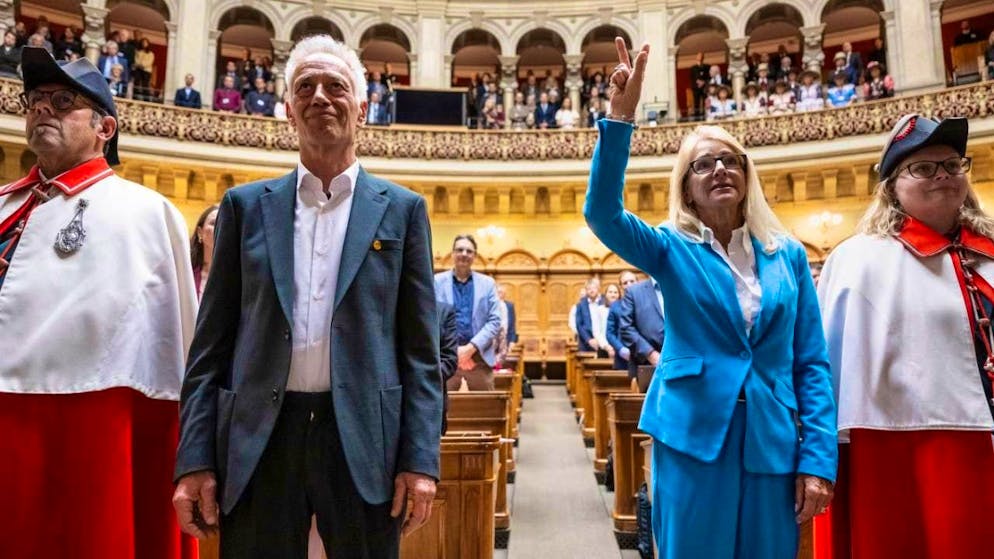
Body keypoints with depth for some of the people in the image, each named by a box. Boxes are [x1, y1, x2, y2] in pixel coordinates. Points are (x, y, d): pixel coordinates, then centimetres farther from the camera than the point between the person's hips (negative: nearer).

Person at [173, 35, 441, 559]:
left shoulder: (402, 209, 4)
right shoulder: (246, 205, 8)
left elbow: (420, 348, 1)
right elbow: (212, 342, 6)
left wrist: (420, 458, -5)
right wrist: (195, 458, -1)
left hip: (364, 438, -1)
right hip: (259, 439, 1)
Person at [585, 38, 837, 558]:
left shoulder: (788, 254, 8)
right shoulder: (670, 250, 1)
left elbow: (811, 363, 6)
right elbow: (602, 212, -18)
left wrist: (818, 458, -2)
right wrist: (620, 118, -26)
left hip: (772, 445, 3)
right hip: (693, 437, -2)